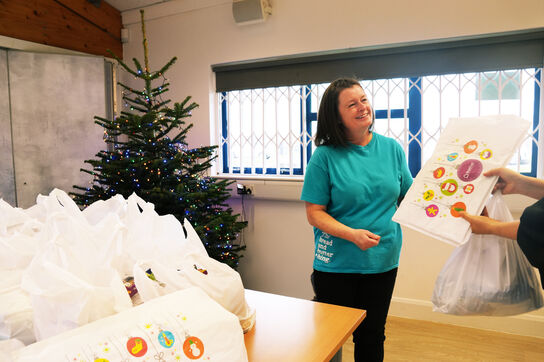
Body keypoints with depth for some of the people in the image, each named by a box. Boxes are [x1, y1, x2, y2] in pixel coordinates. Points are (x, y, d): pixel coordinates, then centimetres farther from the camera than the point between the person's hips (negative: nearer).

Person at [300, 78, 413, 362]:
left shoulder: (392, 148, 1)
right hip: (336, 263, -3)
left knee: (372, 336, 19)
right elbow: (314, 213, -11)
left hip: (383, 261, 3)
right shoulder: (325, 155, -10)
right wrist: (352, 234, -24)